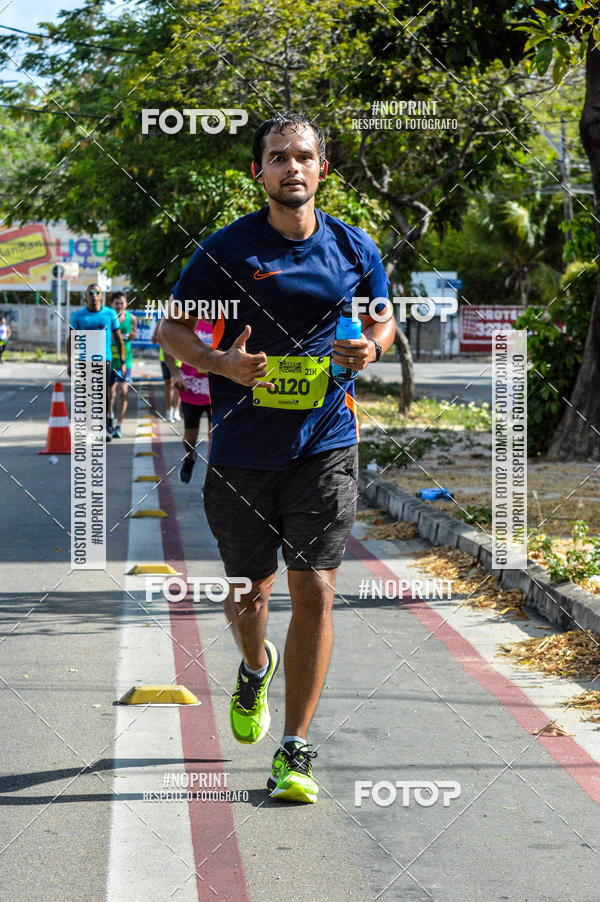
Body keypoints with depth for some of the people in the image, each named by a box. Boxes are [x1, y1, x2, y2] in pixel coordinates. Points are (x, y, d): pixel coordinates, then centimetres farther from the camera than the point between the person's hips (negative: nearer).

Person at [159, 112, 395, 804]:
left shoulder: (353, 248, 4)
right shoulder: (227, 249, -3)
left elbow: (382, 316, 19)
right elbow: (172, 328, 3)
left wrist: (371, 346, -5)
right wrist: (221, 363, -17)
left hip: (325, 445, 0)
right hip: (242, 450, 0)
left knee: (314, 594, -7)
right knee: (248, 594, 13)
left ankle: (294, 751, 1)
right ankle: (255, 670, 49)